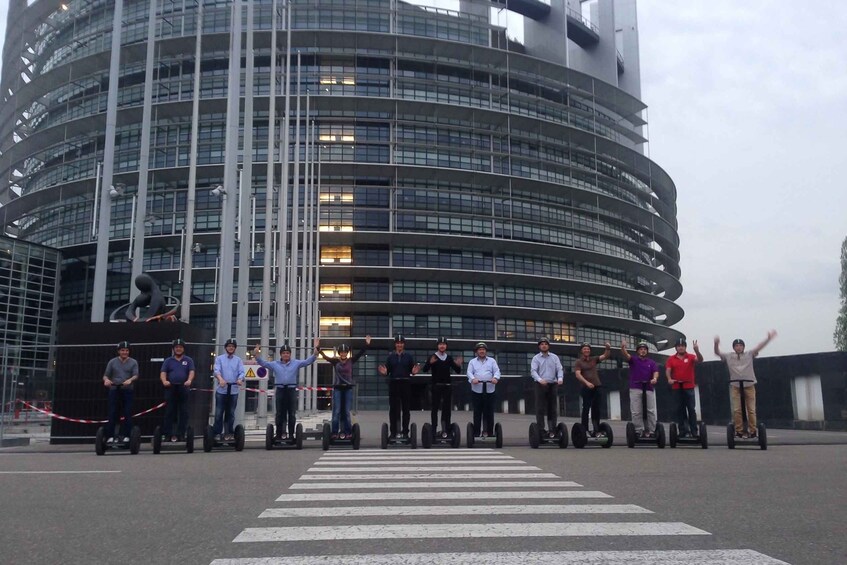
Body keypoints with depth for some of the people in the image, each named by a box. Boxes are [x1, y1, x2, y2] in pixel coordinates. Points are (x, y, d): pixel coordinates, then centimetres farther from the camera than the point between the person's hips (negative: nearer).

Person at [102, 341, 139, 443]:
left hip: (127, 390, 0)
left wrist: (130, 380, -29)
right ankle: (110, 436, 2)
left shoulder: (133, 362, 6)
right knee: (112, 413, -1)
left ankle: (126, 435, 3)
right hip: (114, 390, 1)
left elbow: (136, 375, -6)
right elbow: (106, 375, 7)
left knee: (127, 414, -2)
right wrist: (106, 380, -18)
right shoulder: (112, 362, 9)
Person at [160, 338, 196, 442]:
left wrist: (189, 380, -25)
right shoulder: (168, 360, 11)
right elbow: (163, 373, -1)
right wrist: (164, 381, -23)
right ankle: (168, 434, 5)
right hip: (171, 389, 0)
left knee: (183, 412, 1)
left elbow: (191, 372, -4)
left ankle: (181, 434, 6)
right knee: (169, 412, 1)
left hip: (183, 389, 0)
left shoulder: (188, 360, 10)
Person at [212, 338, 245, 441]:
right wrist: (220, 379, -31)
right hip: (221, 390, -1)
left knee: (231, 413, 8)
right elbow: (216, 370, -10)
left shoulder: (238, 360, 9)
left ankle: (229, 433, 16)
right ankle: (217, 433, 7)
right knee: (218, 413, -1)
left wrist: (240, 379, -26)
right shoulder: (219, 358, 6)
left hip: (234, 390, 1)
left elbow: (242, 372, -3)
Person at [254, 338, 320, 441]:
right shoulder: (275, 364, 10)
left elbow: (308, 361, -1)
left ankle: (291, 434, 8)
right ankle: (279, 434, 12)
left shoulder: (296, 363, 6)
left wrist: (316, 350, -15)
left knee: (292, 414, 1)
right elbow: (263, 363, 5)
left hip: (291, 390, -1)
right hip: (280, 390, 1)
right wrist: (257, 354, -12)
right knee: (280, 414, 5)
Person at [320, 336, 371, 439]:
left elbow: (360, 353, -6)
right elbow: (325, 356, -10)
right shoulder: (335, 361, 0)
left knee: (347, 412, 5)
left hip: (348, 388, 1)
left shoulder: (351, 361, 3)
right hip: (337, 388, -1)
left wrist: (367, 345, -17)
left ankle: (347, 432, 11)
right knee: (336, 411, 0)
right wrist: (318, 349, -23)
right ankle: (335, 433, 4)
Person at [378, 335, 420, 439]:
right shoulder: (391, 356, 7)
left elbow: (412, 371, 5)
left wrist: (414, 372, -17)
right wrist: (384, 372, -17)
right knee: (393, 409, 2)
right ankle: (393, 432, 9)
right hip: (393, 384, 0)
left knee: (406, 409, 3)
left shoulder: (409, 356, 6)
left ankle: (405, 432, 10)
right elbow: (387, 371, 5)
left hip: (406, 384, 0)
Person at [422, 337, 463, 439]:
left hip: (447, 385, 3)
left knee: (447, 408, 4)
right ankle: (434, 429, 5)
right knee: (435, 408, 0)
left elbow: (457, 371, 9)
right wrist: (430, 363, -31)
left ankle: (446, 429, 10)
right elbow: (425, 369, -12)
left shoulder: (449, 358, 8)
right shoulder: (433, 357, -2)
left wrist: (458, 365, -12)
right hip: (436, 385, -3)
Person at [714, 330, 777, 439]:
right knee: (737, 410, -2)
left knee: (751, 409, 3)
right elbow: (717, 353, -2)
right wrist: (716, 344, -24)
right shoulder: (728, 356, 7)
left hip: (749, 385, 0)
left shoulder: (749, 354, 6)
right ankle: (739, 431, 4)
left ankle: (753, 431, 9)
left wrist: (768, 338, -19)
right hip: (735, 386, 0)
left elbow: (759, 347, -5)